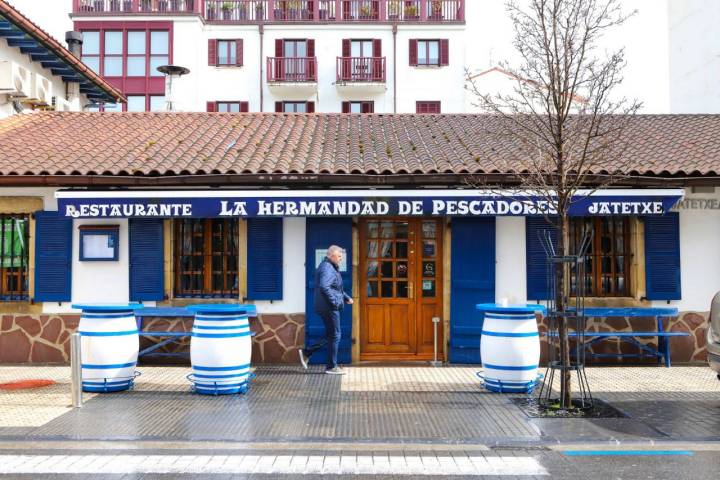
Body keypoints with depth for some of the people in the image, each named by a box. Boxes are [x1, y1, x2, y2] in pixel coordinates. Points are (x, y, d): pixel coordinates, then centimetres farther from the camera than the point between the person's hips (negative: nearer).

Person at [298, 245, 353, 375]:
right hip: (329, 308, -10)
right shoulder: (327, 268, -16)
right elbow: (324, 287, -29)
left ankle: (306, 353, 16)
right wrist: (335, 302, -23)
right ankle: (332, 367, 7)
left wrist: (346, 297, 17)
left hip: (329, 308, 10)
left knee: (330, 336, 15)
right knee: (335, 336, -2)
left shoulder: (331, 268, 18)